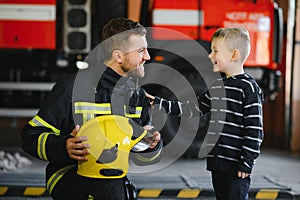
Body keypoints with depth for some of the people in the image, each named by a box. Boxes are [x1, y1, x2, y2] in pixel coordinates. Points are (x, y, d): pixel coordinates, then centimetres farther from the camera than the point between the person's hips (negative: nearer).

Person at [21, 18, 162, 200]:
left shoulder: (138, 95, 10)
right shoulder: (74, 89, -10)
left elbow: (145, 158, 17)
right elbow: (31, 135, -7)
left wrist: (151, 144, -7)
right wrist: (64, 147, -25)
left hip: (115, 181, 7)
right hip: (71, 177, -7)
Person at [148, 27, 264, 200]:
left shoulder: (248, 87, -12)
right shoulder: (216, 87, 13)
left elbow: (254, 129, -14)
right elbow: (194, 108, 21)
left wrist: (247, 162, -16)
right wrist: (160, 103, 16)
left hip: (235, 166, -8)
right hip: (217, 162, 8)